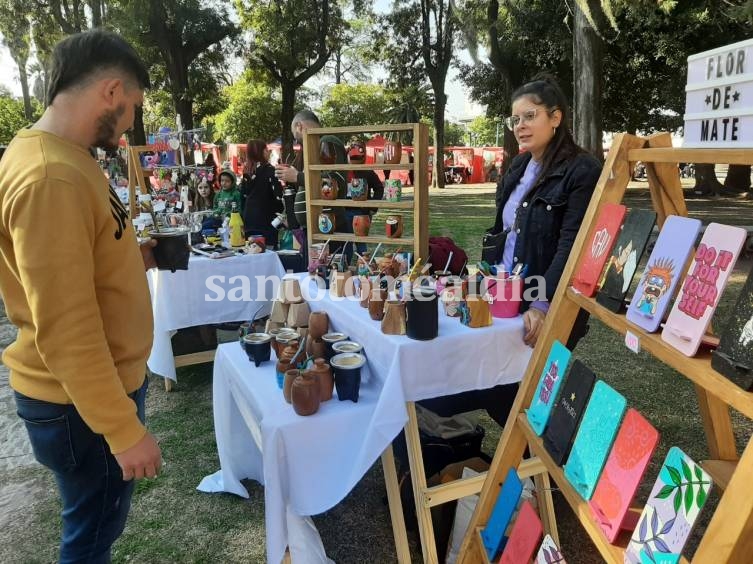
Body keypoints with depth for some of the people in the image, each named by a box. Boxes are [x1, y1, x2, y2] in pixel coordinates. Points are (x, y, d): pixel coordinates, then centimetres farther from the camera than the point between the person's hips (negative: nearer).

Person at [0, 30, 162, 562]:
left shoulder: (63, 158, 6)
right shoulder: (51, 178, -26)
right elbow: (64, 331, -27)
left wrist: (137, 257, 8)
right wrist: (124, 430, -22)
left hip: (103, 380, 9)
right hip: (80, 403, -9)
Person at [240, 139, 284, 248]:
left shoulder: (248, 170, 9)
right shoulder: (268, 169, -9)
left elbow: (244, 194, 12)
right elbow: (278, 194, -14)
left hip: (249, 217, 7)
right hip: (265, 218, -7)